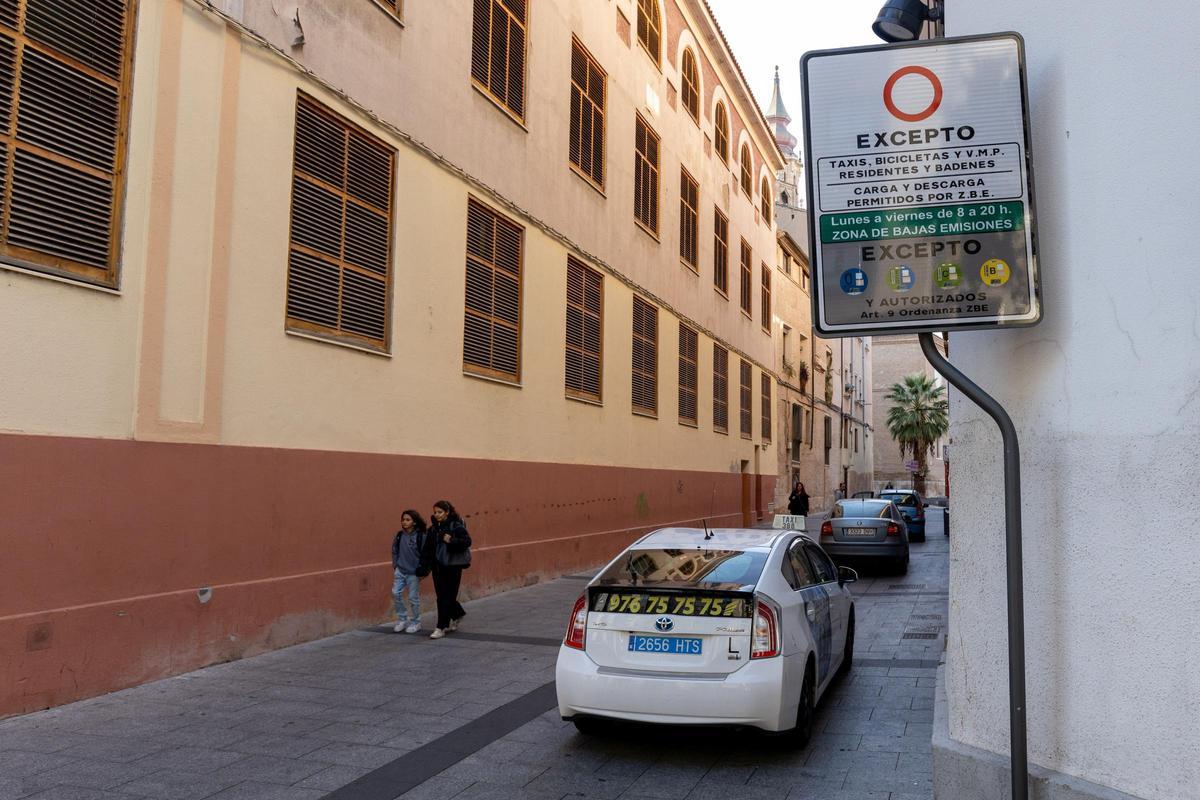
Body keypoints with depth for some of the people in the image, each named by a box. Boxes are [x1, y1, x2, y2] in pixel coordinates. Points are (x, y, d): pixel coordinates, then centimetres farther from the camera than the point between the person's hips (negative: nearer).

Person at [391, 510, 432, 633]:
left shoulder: (421, 536, -13)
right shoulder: (399, 535, 2)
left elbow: (426, 555, -10)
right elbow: (395, 550, 15)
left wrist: (422, 571, -9)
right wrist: (395, 564, 7)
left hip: (413, 572, -4)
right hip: (400, 570, 4)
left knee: (413, 598, 4)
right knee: (396, 593, -3)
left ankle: (415, 623, 19)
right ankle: (402, 619, 14)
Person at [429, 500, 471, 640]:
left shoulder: (456, 526, -10)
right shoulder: (434, 528, 8)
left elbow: (467, 541, -17)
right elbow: (430, 546, 15)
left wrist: (451, 541, -27)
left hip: (453, 565, -6)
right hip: (438, 565, 6)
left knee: (447, 597, -3)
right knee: (441, 596, 9)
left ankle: (441, 628, 1)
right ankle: (457, 614, 34)